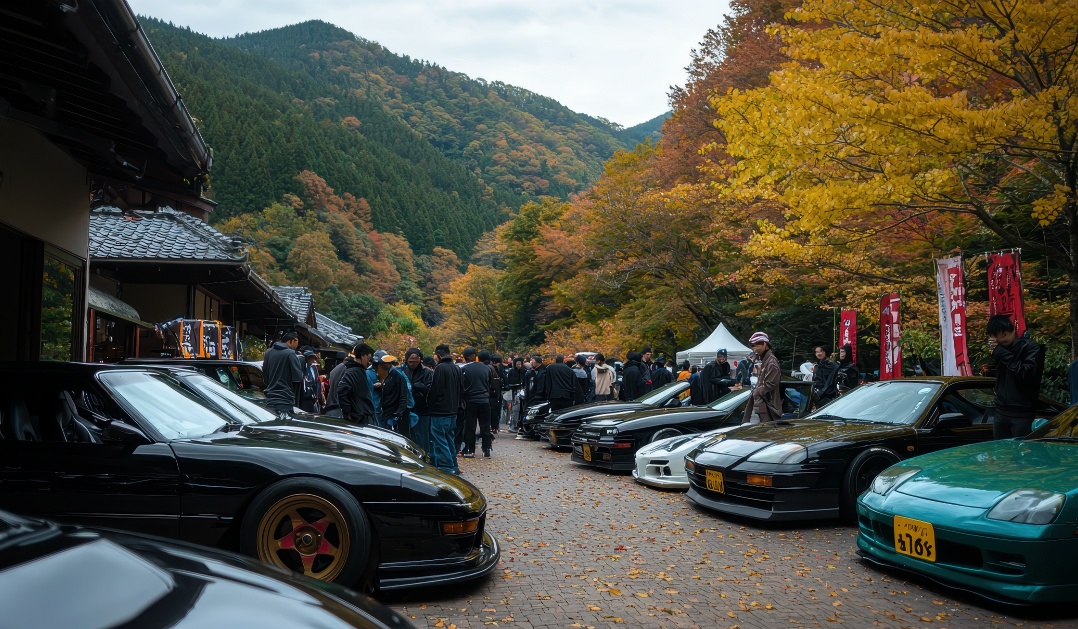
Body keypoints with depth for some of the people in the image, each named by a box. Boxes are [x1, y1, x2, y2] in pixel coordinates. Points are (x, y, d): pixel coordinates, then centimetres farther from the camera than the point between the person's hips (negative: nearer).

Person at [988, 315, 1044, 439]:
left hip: (1022, 414, -6)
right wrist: (995, 353, -3)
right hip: (1001, 412, 6)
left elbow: (1026, 374, -20)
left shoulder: (1031, 347, -8)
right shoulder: (1002, 348, 11)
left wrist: (1003, 353, -17)